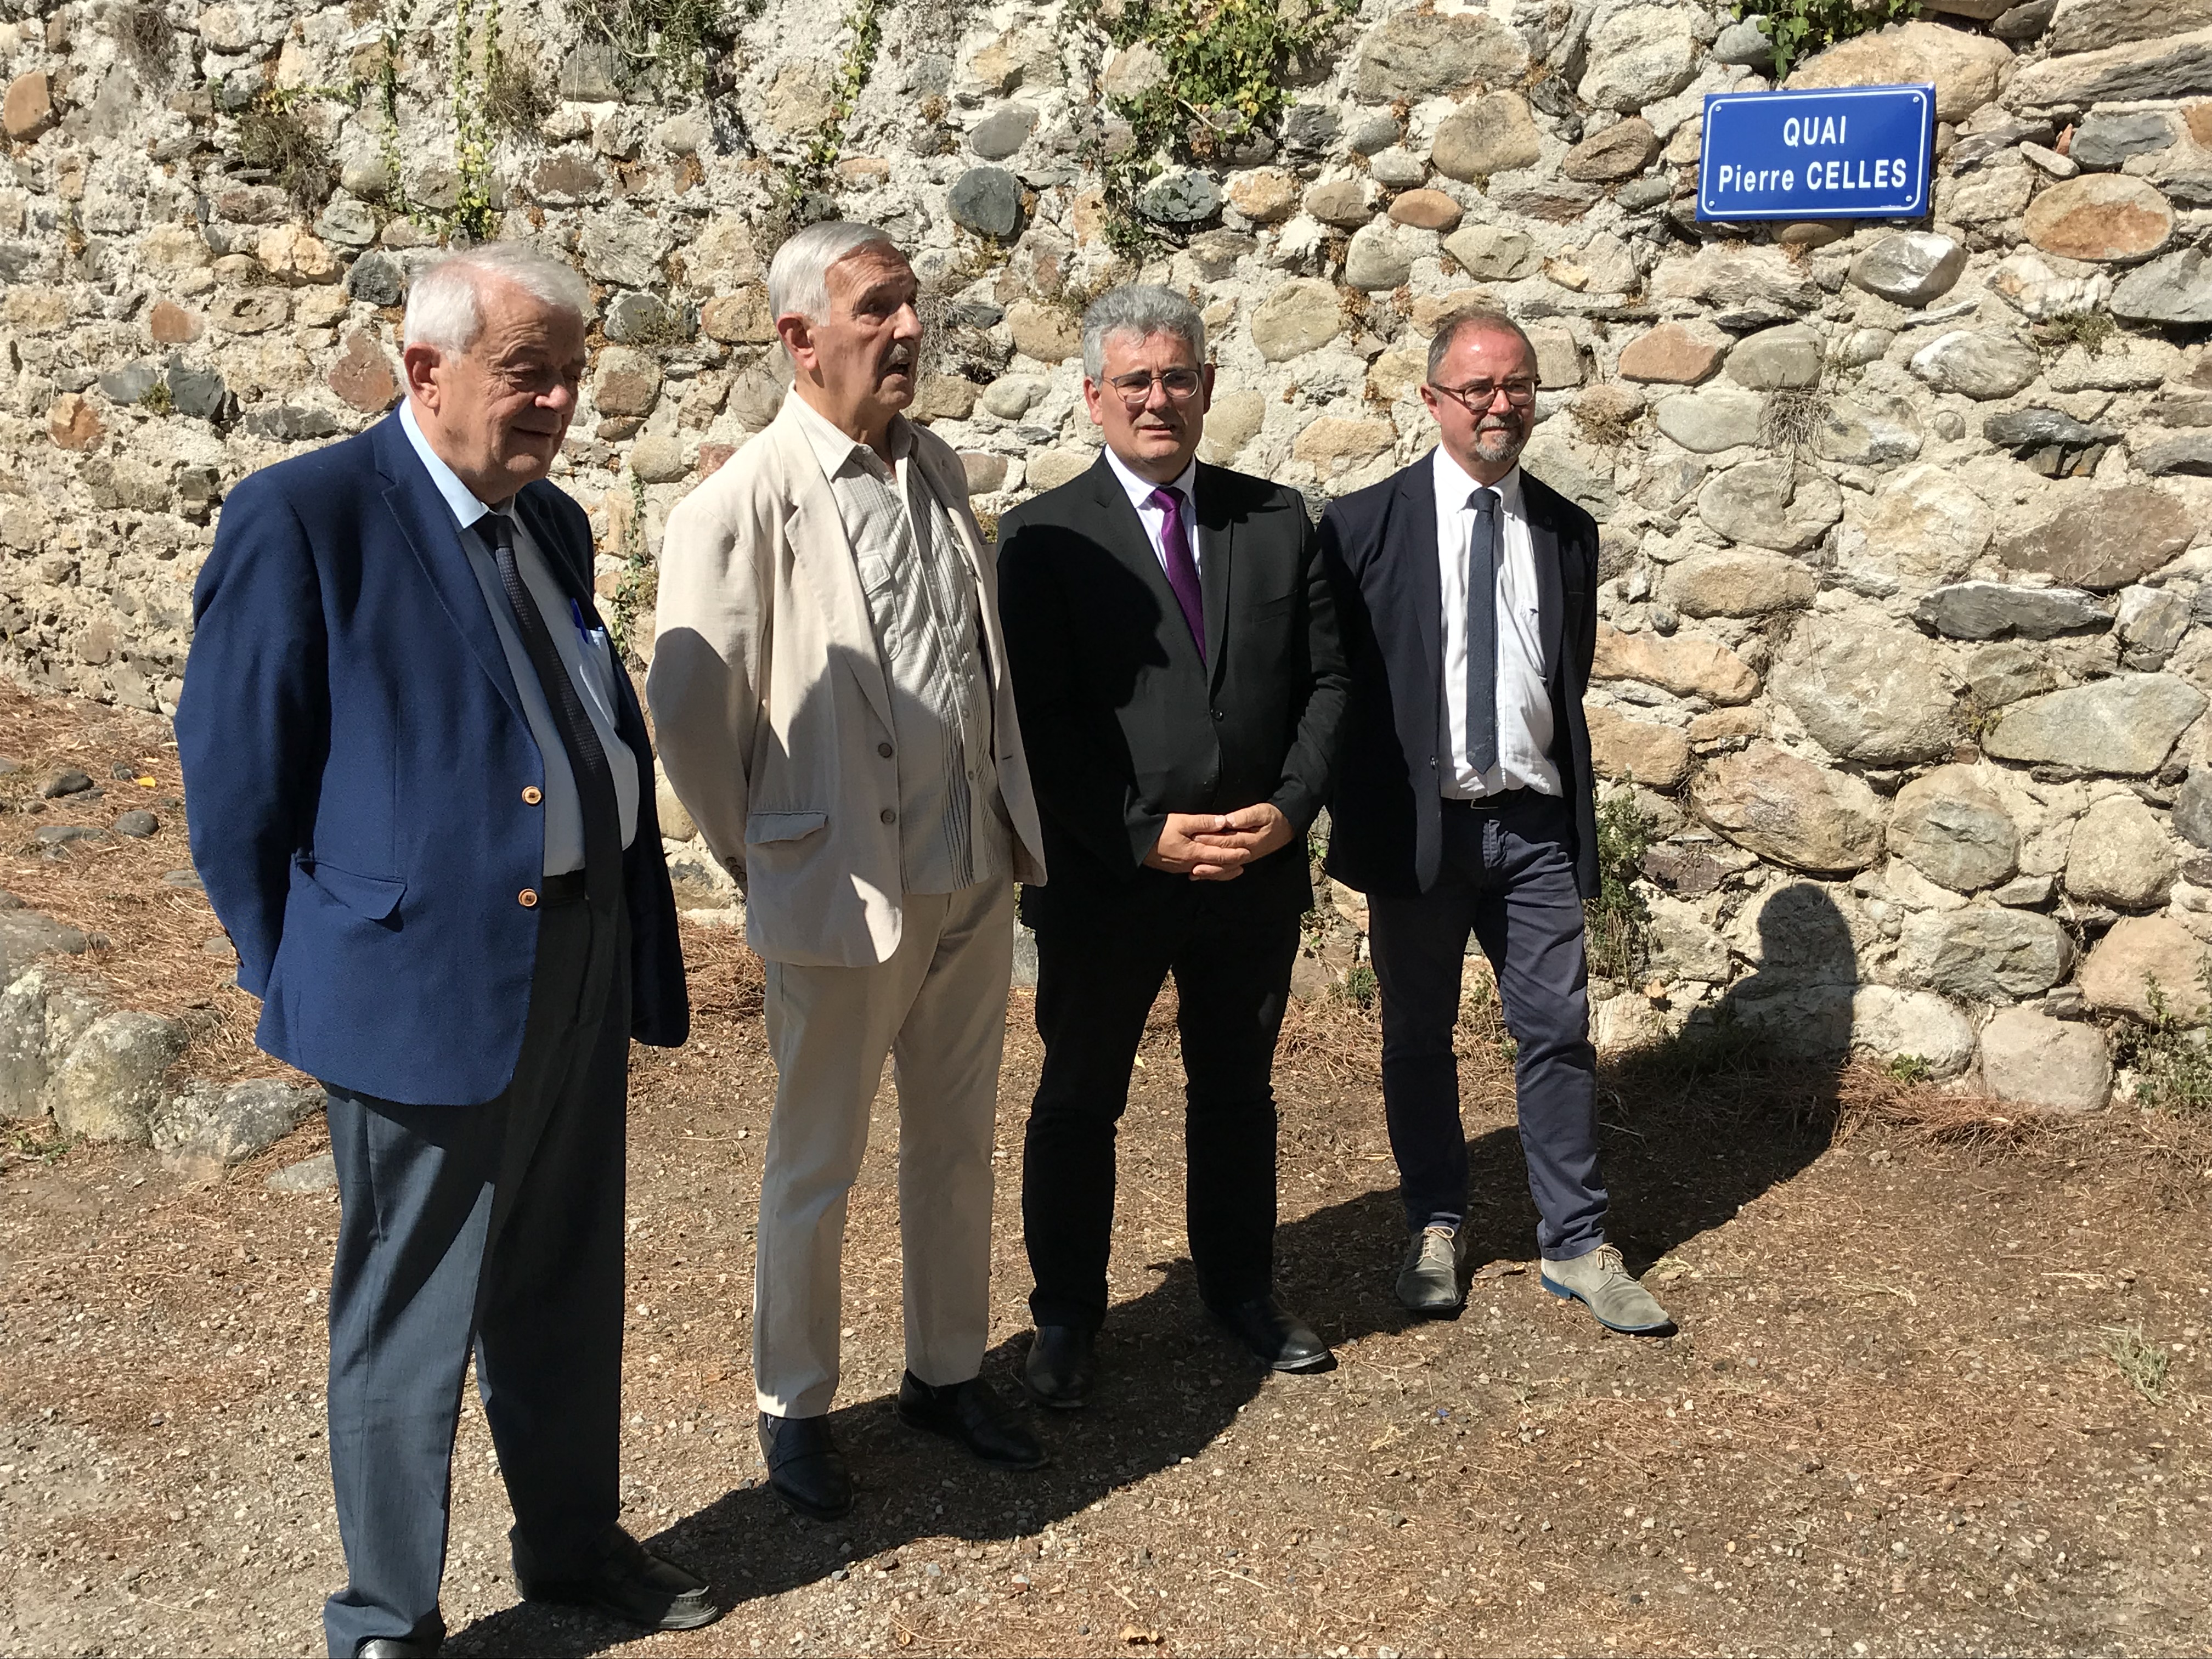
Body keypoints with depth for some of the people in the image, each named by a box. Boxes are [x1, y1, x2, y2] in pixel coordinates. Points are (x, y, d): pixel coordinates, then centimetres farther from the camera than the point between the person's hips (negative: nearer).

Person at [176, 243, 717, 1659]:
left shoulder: (553, 524, 10)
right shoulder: (305, 518, -13)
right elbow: (237, 774, -10)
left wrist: (641, 947, 12)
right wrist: (298, 977, -5)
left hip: (584, 959, 7)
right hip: (428, 978, -7)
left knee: (569, 1287, 21)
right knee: (411, 1318, 8)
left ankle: (575, 1542, 41)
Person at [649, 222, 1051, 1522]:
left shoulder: (941, 473, 7)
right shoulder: (747, 505, -14)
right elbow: (688, 705, -11)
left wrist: (1014, 820, 12)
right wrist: (760, 856, -4)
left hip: (975, 877, 6)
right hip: (844, 891, -6)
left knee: (958, 1144, 18)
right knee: (817, 1168, 9)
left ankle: (949, 1371, 35)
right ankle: (796, 1408, 27)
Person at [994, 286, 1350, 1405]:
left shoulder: (1278, 521, 5)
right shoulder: (1044, 537, -6)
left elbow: (1324, 680, 5)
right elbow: (1036, 720, -11)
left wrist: (1291, 807, -10)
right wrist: (1143, 836, -17)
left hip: (1257, 870, 3)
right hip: (1104, 879, -3)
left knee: (1237, 1091, 18)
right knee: (1078, 1101, 11)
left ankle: (1241, 1290, 36)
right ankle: (1065, 1315, 28)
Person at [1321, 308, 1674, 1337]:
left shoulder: (1566, 530, 9)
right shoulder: (1366, 525, -3)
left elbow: (1572, 676, 16)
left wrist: (1569, 807, 11)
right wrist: (1356, 819, -3)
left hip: (1535, 825, 2)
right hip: (1416, 821, -2)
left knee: (1558, 1033, 4)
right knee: (1418, 1039, 9)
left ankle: (1575, 1244, 16)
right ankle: (1436, 1230, 26)